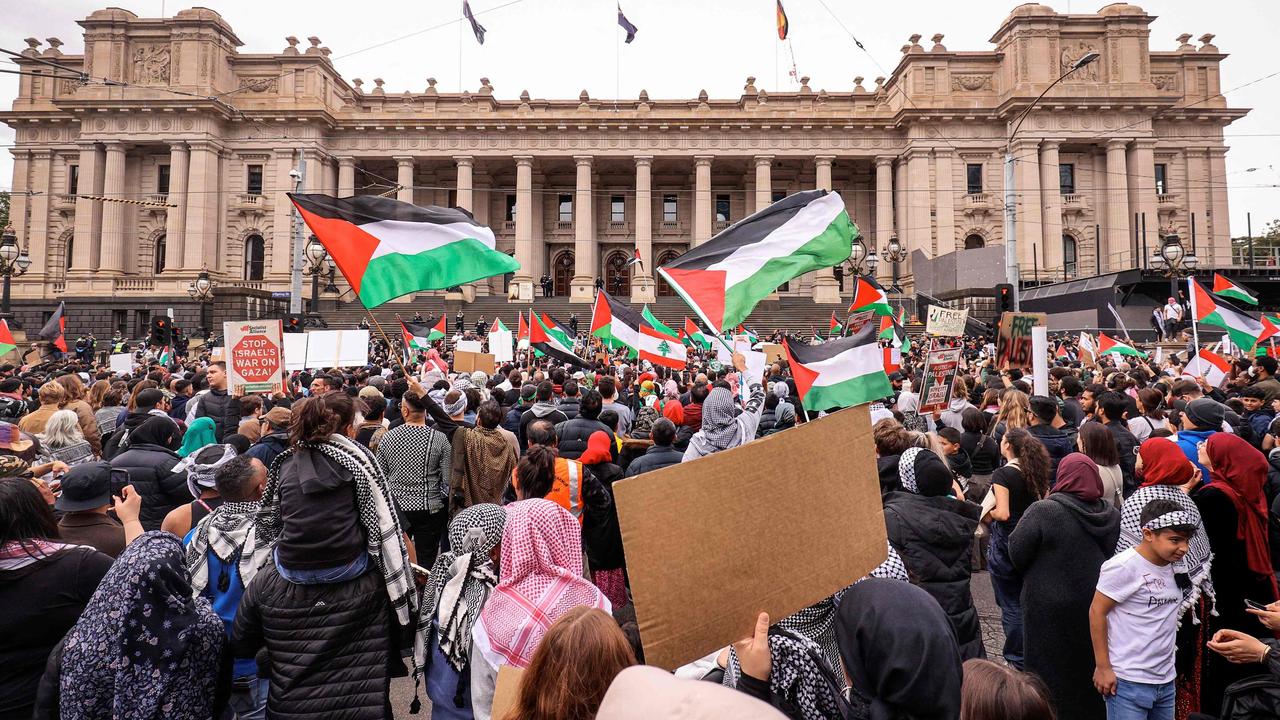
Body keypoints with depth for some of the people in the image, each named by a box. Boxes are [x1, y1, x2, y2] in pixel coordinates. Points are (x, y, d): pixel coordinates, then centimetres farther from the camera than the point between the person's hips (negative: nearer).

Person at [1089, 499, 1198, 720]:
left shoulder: (1172, 567, 5)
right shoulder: (1124, 567, -16)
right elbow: (1097, 613, -14)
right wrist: (1103, 667, -13)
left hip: (1166, 680, 7)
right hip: (1128, 681, -7)